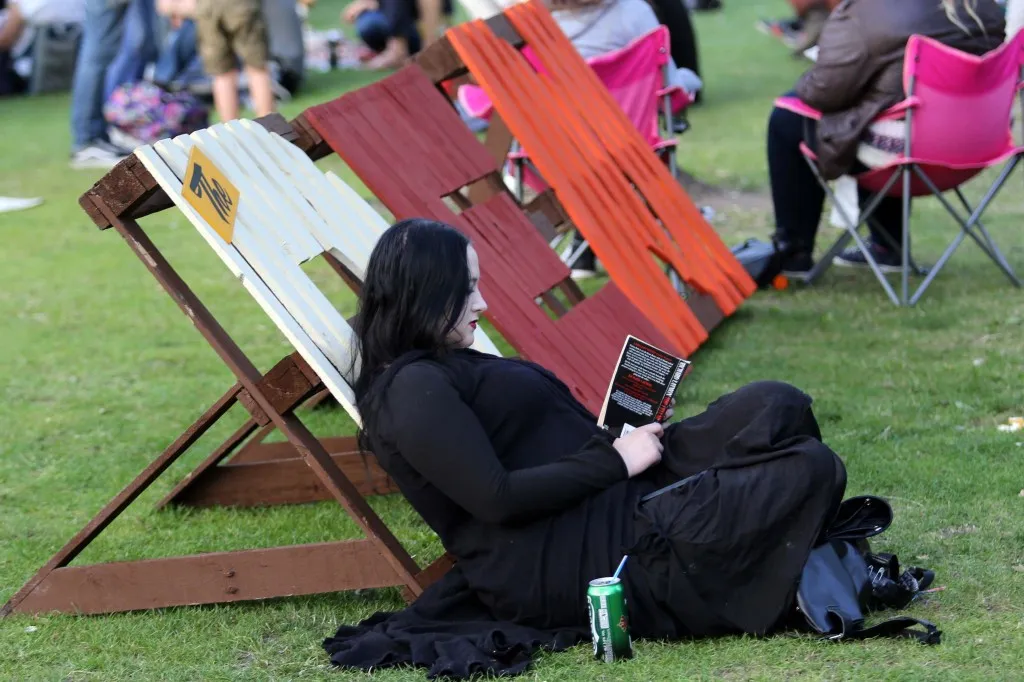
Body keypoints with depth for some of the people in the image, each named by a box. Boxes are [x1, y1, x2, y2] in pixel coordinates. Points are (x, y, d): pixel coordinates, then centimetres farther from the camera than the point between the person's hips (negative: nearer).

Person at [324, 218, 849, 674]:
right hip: (557, 570, -11)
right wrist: (615, 461, -13)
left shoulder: (444, 369, 19)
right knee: (811, 470, -15)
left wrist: (616, 440, 5)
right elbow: (497, 500, -21)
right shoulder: (413, 389, -14)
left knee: (772, 408, -6)